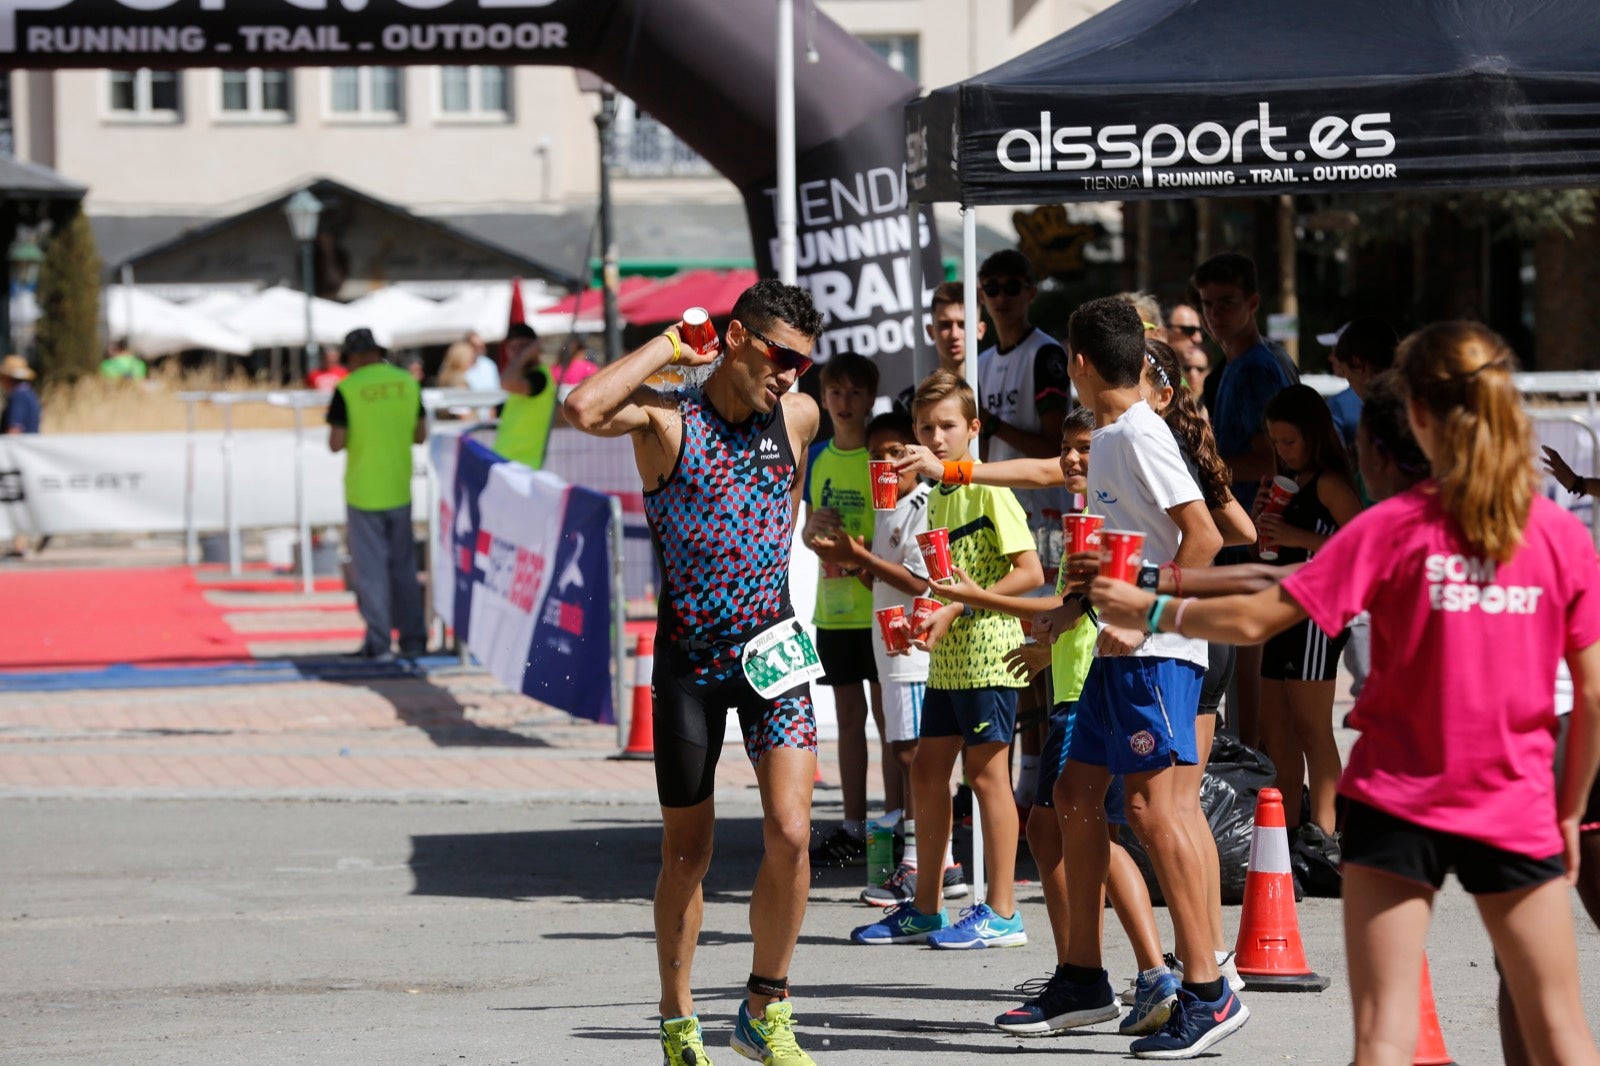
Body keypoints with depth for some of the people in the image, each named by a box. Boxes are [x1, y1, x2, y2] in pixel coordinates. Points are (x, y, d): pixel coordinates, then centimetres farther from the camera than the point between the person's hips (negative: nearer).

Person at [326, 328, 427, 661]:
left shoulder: (347, 389, -12)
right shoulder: (407, 383, 0)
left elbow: (336, 443, -13)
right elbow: (420, 434, 7)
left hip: (363, 493, -4)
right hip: (399, 492, 4)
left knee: (370, 569, 4)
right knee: (403, 568, 14)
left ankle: (378, 643, 3)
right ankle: (413, 640, 16)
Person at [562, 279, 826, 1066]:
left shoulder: (799, 416, 4)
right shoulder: (666, 419, -9)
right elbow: (583, 409, -31)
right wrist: (668, 345, -20)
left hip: (772, 648, 2)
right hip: (688, 660, -2)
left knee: (789, 833, -13)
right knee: (686, 851, 8)